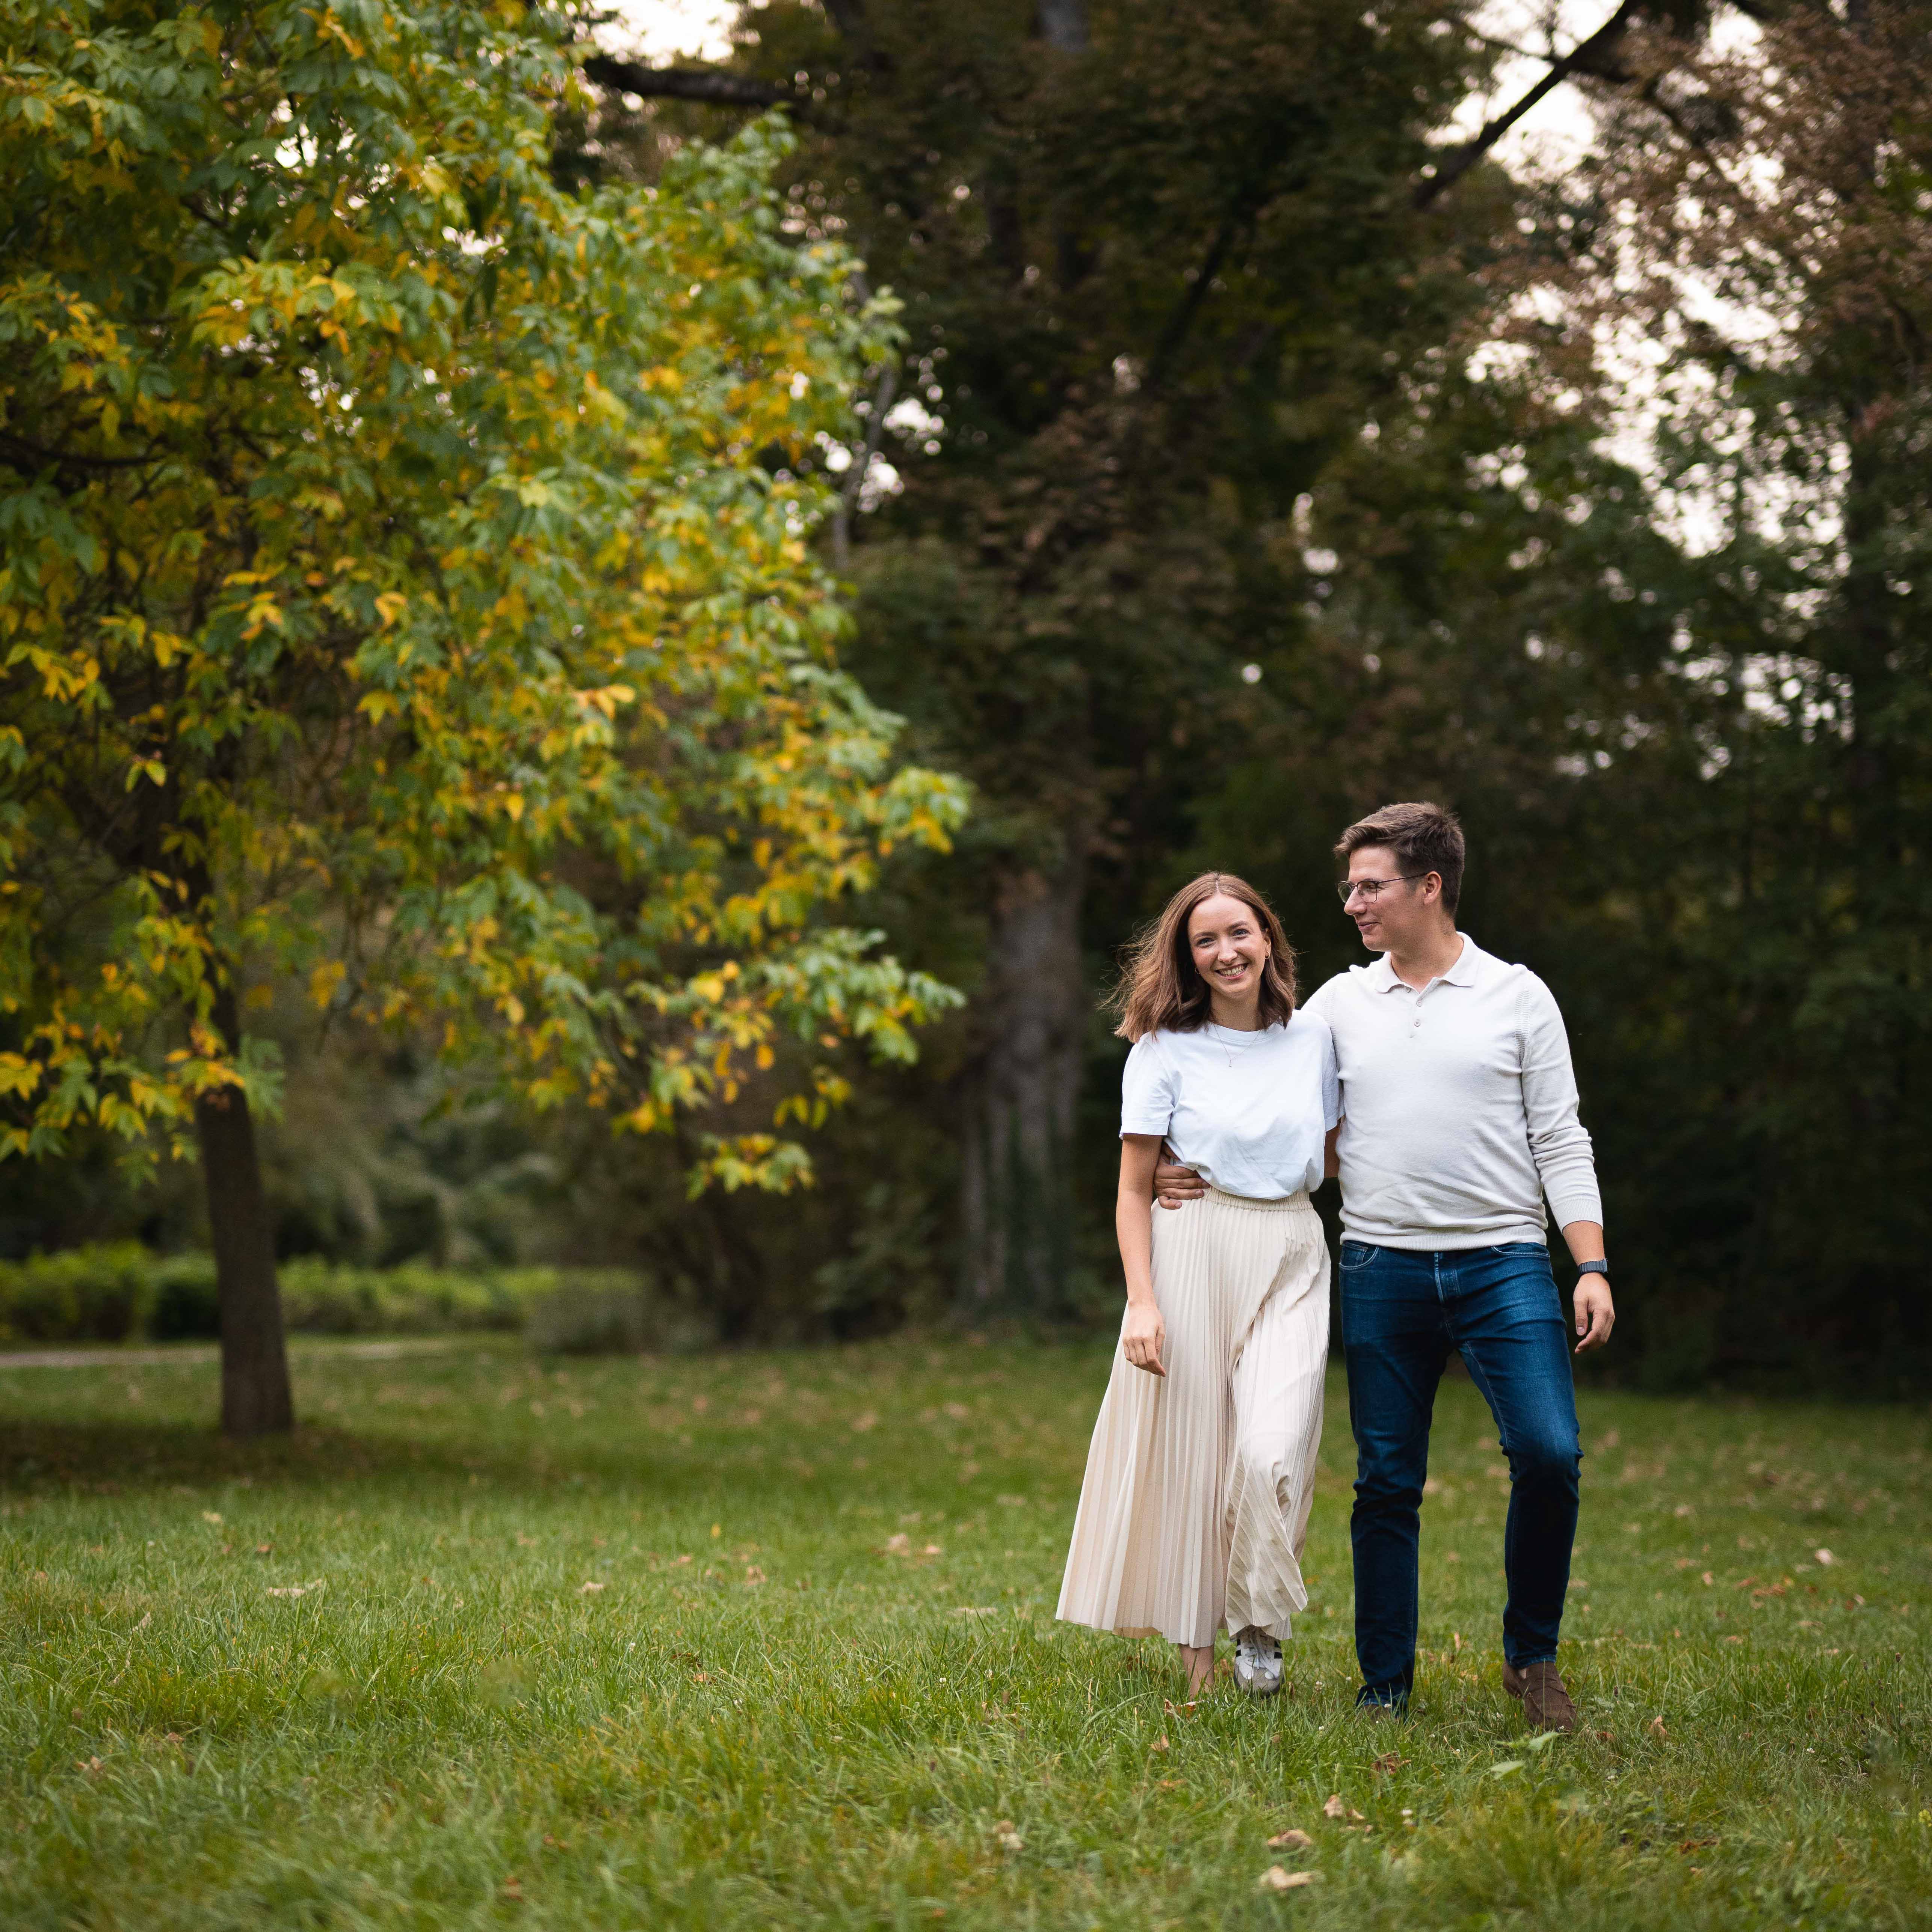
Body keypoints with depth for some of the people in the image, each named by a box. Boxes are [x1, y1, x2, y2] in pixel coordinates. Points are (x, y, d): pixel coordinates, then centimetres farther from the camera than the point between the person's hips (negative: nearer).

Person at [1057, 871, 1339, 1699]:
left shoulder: (1314, 1039, 9)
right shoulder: (1166, 1050, 1)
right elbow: (1134, 1190, 1)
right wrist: (1142, 1301, -9)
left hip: (1292, 1258, 2)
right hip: (1193, 1254, -1)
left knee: (1274, 1452, -15)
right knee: (1187, 1450, -1)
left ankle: (1259, 1622, 7)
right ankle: (1195, 1649, 11)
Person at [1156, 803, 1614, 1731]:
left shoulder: (1517, 996, 5)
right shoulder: (1339, 1002, 10)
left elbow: (1560, 1143, 4)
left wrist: (1593, 1268, -4)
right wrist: (1193, 1168, 1)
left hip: (1502, 1265, -2)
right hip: (1381, 1271, 2)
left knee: (1549, 1454, -16)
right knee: (1386, 1483, 4)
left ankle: (1531, 1656, 4)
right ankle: (1385, 1687, 14)